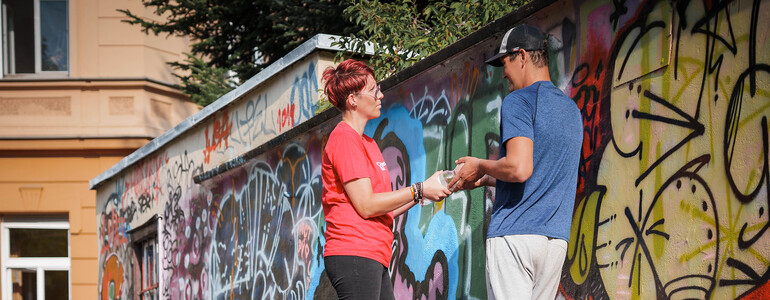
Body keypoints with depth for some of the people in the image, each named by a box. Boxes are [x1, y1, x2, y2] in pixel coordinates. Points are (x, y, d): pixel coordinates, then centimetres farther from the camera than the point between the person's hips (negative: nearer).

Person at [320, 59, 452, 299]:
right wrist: (419, 190, -7)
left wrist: (424, 191, 9)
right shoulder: (344, 138, -7)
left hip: (375, 257, 10)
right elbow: (366, 206, -14)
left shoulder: (367, 143, 22)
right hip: (354, 255, -10)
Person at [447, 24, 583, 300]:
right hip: (556, 238, 8)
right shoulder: (571, 109, 19)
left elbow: (519, 168, -20)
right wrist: (484, 180, 27)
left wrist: (480, 166, -1)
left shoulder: (519, 101, -6)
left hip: (514, 235, -8)